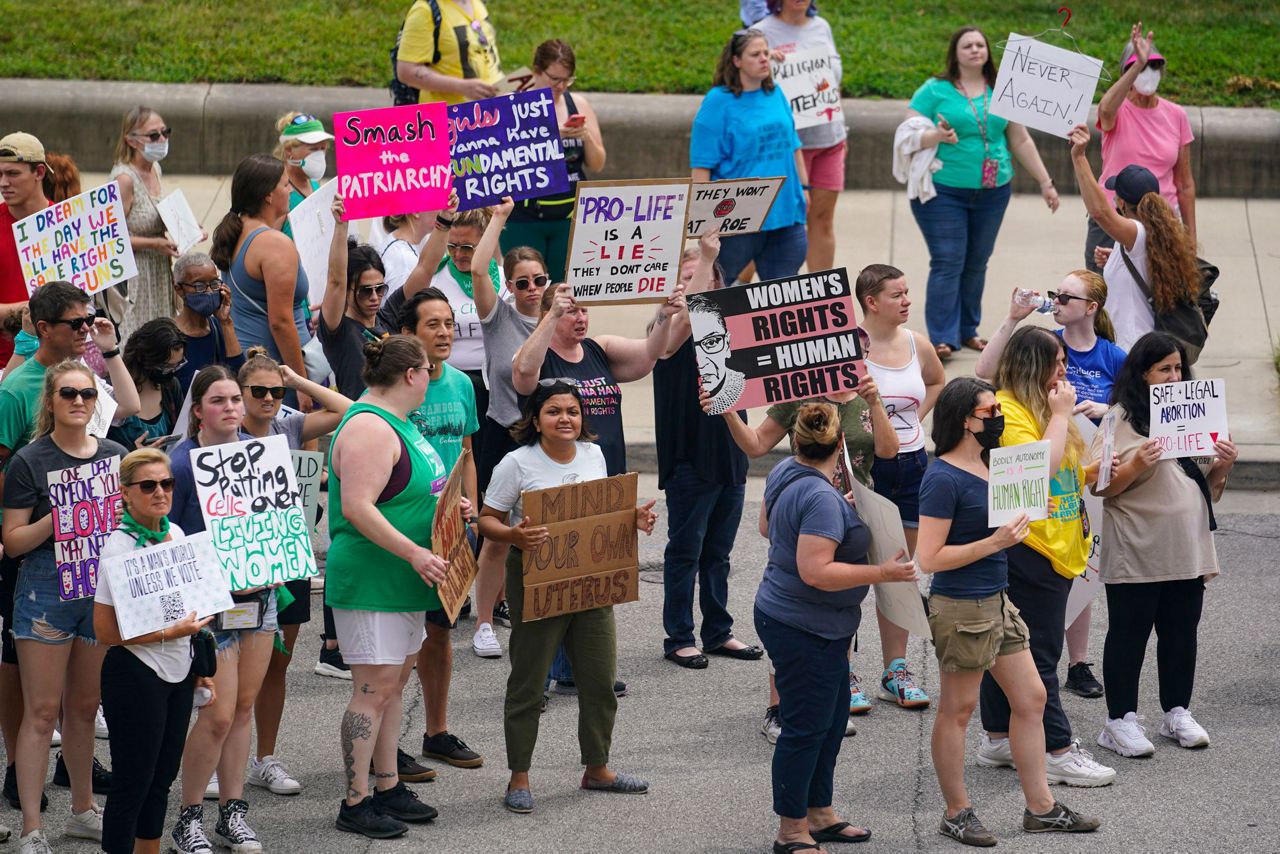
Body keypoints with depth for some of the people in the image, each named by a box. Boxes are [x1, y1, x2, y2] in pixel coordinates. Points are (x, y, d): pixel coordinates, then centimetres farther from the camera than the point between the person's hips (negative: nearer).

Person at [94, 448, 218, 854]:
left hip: (178, 673, 7)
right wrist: (171, 633, -19)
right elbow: (106, 631, -17)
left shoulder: (176, 534, 6)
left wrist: (200, 667, 18)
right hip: (135, 674, -7)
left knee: (162, 777, 14)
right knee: (134, 782, -2)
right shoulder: (119, 548, -16)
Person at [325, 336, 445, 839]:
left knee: (395, 683, 14)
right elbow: (358, 508, -26)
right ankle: (354, 804, -3)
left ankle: (387, 788, 23)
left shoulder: (397, 422, 14)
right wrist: (414, 553, -27)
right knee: (374, 688, -8)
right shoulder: (369, 429, -19)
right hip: (369, 582, -11)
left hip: (405, 582, 11)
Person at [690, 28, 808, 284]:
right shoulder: (718, 102, -9)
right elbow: (701, 164, -11)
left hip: (784, 213, 6)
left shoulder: (775, 94, 10)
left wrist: (803, 186, 18)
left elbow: (792, 145, 22)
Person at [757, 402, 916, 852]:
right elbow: (816, 572, -31)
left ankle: (819, 815, 31)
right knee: (806, 728, 0)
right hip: (805, 630, -10)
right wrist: (882, 573, -26)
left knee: (832, 719, 20)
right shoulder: (822, 499, -27)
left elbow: (767, 526, 18)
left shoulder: (785, 472, 2)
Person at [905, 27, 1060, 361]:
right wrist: (936, 136, -25)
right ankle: (942, 339, -8)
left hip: (992, 192, 4)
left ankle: (968, 331, 20)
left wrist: (1045, 182, 13)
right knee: (947, 264, -8)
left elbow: (1021, 141, 14)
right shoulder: (935, 90, -3)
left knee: (976, 264, 10)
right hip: (944, 192, -4)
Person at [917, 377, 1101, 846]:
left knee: (1031, 698, 11)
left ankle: (1041, 807, 20)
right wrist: (994, 543, -21)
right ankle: (957, 813, 16)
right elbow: (929, 558, -21)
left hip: (997, 601, 9)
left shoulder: (986, 467, 8)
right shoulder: (944, 479, -18)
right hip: (961, 608, -9)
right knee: (957, 710, 4)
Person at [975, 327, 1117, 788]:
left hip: (1056, 548, 10)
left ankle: (998, 740, 20)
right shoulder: (1006, 412, -15)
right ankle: (1058, 751, -4)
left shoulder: (1040, 407, 16)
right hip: (1027, 547, -10)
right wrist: (1061, 415, -19)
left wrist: (1093, 471, 7)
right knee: (1039, 653, -6)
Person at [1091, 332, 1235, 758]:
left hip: (1188, 548, 6)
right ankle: (1121, 720, 4)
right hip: (1136, 554, -6)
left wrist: (1223, 465, 0)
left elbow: (1209, 486, 20)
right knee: (1129, 634, -1)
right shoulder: (1121, 420, -5)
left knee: (1182, 633, 11)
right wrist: (1137, 465, -25)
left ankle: (1177, 713, 21)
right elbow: (1102, 487, -11)